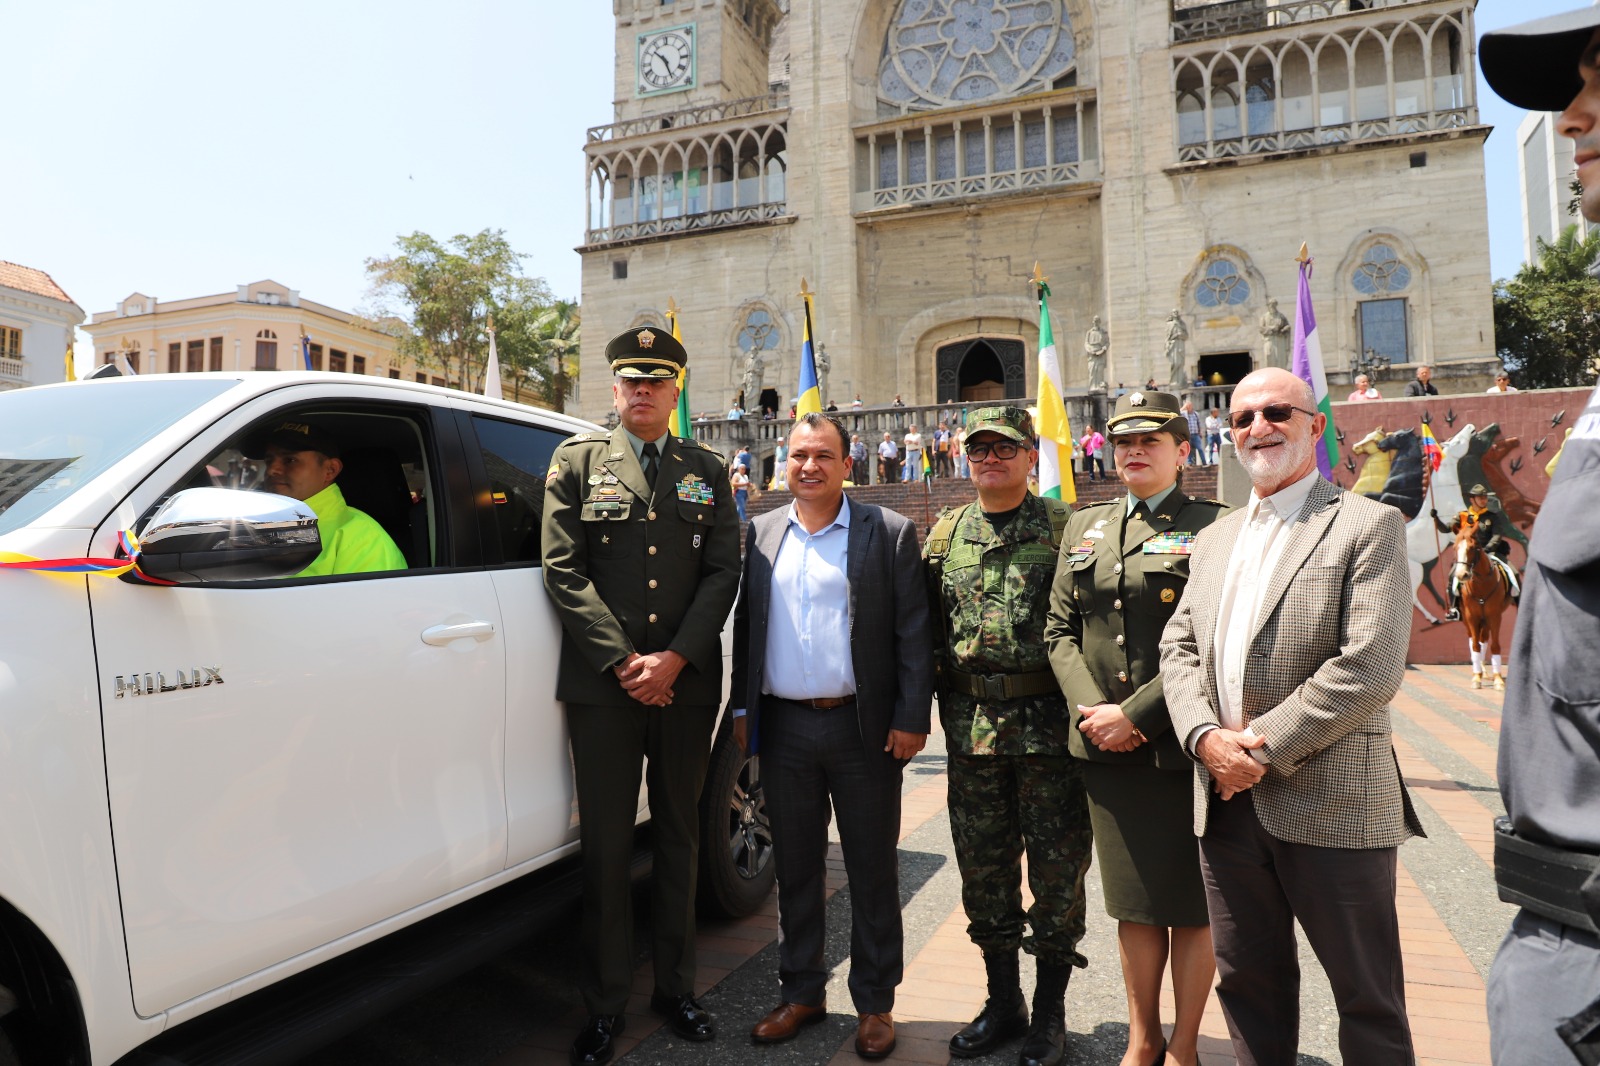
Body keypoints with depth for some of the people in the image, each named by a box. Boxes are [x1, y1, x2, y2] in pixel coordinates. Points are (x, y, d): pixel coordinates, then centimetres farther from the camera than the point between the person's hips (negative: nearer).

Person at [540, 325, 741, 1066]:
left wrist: (673, 659, -9)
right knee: (606, 846, 5)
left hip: (687, 685, 2)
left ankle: (675, 989, 28)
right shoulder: (576, 460, 5)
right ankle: (605, 1005, 20)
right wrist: (623, 661, -10)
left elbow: (723, 571, 3)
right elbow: (563, 569, -3)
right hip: (603, 686, -2)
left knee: (679, 839, 13)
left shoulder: (707, 470, 10)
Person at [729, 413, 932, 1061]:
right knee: (794, 868, 15)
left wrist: (911, 718, -10)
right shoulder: (760, 534, 8)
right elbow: (744, 625, 11)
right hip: (783, 728, 3)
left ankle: (875, 1002, 26)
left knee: (872, 873, 9)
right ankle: (801, 992, 31)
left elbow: (913, 632, -5)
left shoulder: (889, 534, -2)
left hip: (863, 728, -3)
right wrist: (741, 708, 6)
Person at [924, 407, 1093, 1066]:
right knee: (984, 867, 13)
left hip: (1048, 722, -4)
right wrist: (947, 705, 9)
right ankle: (1002, 1001, 31)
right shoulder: (944, 534, 10)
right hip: (970, 726, 4)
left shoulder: (1063, 527, -2)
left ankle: (1050, 1011, 25)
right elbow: (928, 627, 14)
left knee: (1057, 865, 6)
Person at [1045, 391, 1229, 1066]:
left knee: (1191, 903, 9)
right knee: (1133, 900, 15)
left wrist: (1136, 714, -16)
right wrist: (1091, 709, -6)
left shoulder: (1211, 526, -3)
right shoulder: (1085, 526, 12)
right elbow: (1060, 630, 9)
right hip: (1105, 750, 4)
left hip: (1180, 747, -4)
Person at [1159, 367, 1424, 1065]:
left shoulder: (1368, 525, -6)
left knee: (1367, 996, 10)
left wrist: (1263, 749, -16)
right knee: (1247, 981, 18)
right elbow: (1178, 649, 9)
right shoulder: (1212, 541, 14)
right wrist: (1205, 737, -9)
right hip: (1227, 801, 6)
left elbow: (1371, 667, -16)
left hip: (1333, 804, -5)